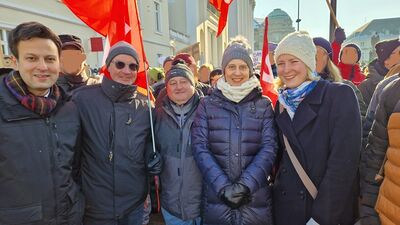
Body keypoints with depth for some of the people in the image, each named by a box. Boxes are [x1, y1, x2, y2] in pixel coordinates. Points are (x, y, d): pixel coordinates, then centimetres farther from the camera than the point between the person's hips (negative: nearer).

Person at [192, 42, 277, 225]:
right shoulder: (207, 104, 2)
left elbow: (269, 148, -5)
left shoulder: (264, 105, 3)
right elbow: (200, 147, -6)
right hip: (215, 196, 0)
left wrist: (246, 185, -16)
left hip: (255, 196, 1)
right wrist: (223, 187, -16)